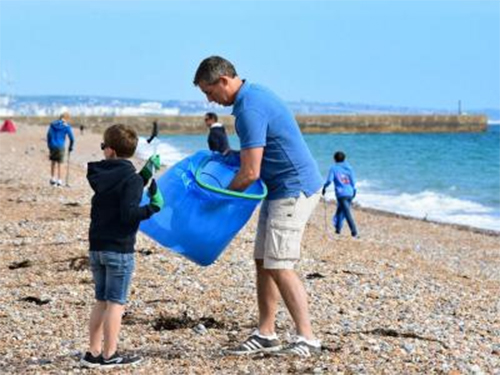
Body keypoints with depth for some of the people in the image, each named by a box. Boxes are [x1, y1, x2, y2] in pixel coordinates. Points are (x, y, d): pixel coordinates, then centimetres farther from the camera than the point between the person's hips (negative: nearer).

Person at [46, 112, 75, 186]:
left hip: (52, 146, 2)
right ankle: (58, 180, 9)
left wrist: (49, 145, 12)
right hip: (60, 147, -2)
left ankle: (52, 179, 17)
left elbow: (49, 135, 2)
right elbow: (72, 138, -3)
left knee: (53, 162, 16)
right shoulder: (67, 126, -4)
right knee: (59, 164, 6)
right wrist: (70, 147, 12)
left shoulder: (53, 124, 3)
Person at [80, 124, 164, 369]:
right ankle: (109, 356, 4)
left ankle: (93, 353, 17)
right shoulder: (132, 179, -14)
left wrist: (145, 174, 11)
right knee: (116, 303, 0)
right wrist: (154, 206, -13)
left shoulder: (100, 175, 7)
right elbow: (129, 213, -23)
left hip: (96, 247, 7)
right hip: (119, 249, -7)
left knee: (101, 301, 15)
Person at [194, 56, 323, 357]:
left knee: (279, 266, -11)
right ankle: (266, 335, 15)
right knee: (263, 262, 10)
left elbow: (250, 173, -23)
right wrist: (236, 155, 16)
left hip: (293, 190, -11)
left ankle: (307, 338, -6)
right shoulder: (255, 94, 11)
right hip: (281, 189, 11)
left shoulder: (249, 110, -21)